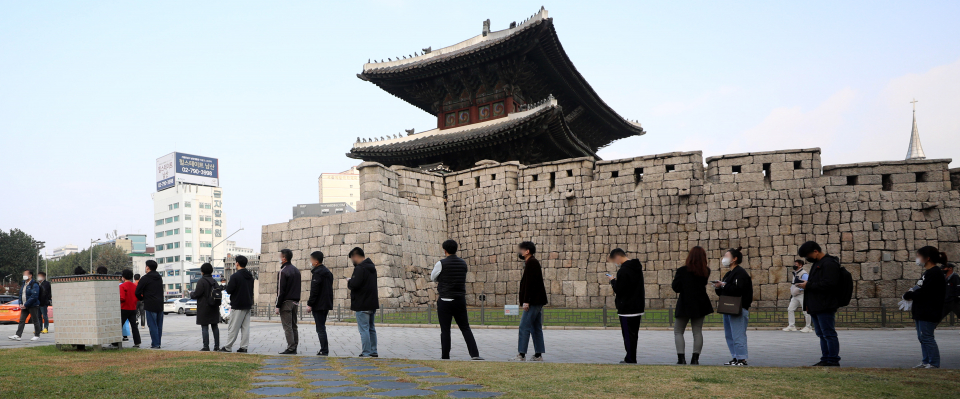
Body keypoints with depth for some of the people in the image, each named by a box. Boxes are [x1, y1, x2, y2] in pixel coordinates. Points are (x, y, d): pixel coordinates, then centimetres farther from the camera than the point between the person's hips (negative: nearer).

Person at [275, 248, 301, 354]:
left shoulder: (283, 271, -13)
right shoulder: (296, 270, 14)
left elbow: (281, 291, -16)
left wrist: (278, 306, -13)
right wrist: (297, 300, 18)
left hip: (286, 302, -8)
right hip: (295, 302, 8)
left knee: (287, 327, -6)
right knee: (293, 326, 10)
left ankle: (290, 348, -7)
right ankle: (294, 348, 12)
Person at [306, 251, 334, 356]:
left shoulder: (317, 273, -14)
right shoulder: (328, 272, 14)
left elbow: (314, 290, -19)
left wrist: (310, 304, -14)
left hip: (318, 305, -9)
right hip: (326, 304, 9)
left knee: (320, 329, -5)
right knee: (322, 327, 16)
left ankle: (324, 350, -5)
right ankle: (325, 349, 17)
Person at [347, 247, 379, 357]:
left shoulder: (360, 268, -17)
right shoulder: (371, 267, 15)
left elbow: (354, 284, -24)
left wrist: (349, 281, -4)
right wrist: (352, 280, 15)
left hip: (362, 305, -9)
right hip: (372, 303, 10)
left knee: (364, 329, -6)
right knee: (371, 328, 15)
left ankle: (366, 353, -5)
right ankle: (373, 351, 19)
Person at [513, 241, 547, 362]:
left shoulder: (531, 263, -13)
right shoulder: (533, 262, 18)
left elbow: (530, 283, -20)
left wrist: (526, 301, -21)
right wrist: (522, 296, 20)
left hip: (533, 301, -11)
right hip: (537, 301, 11)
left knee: (524, 327, -9)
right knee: (536, 328, 10)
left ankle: (522, 354, -9)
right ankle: (538, 354, 12)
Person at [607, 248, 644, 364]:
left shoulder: (623, 271, -18)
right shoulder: (637, 267, 11)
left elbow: (618, 290, -18)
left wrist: (613, 280, -1)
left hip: (627, 309, -9)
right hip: (638, 307, 9)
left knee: (628, 334, -2)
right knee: (634, 334, 14)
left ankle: (630, 360, 2)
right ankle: (631, 358, 21)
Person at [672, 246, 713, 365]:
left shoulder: (682, 271, -14)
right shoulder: (706, 271, -2)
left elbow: (676, 288, -9)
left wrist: (676, 278, 6)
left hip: (685, 305, -4)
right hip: (700, 305, 4)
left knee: (678, 332, 6)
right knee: (697, 332, 11)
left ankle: (681, 358, -5)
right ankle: (695, 358, 8)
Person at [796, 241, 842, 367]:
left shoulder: (829, 264, -13)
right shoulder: (816, 264, 20)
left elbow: (828, 284, -23)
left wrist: (808, 285, -17)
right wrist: (806, 284, 11)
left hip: (825, 307, -10)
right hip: (815, 307, 10)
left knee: (829, 334, -5)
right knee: (822, 335, 12)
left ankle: (833, 360, 0)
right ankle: (825, 359, 17)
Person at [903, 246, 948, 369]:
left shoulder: (935, 273, -15)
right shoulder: (927, 272, 17)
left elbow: (923, 292, -20)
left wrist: (908, 295, -7)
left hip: (928, 313, -10)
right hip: (921, 312, 10)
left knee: (927, 337, -7)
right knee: (922, 337, 13)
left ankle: (934, 363, -1)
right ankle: (926, 361, 20)